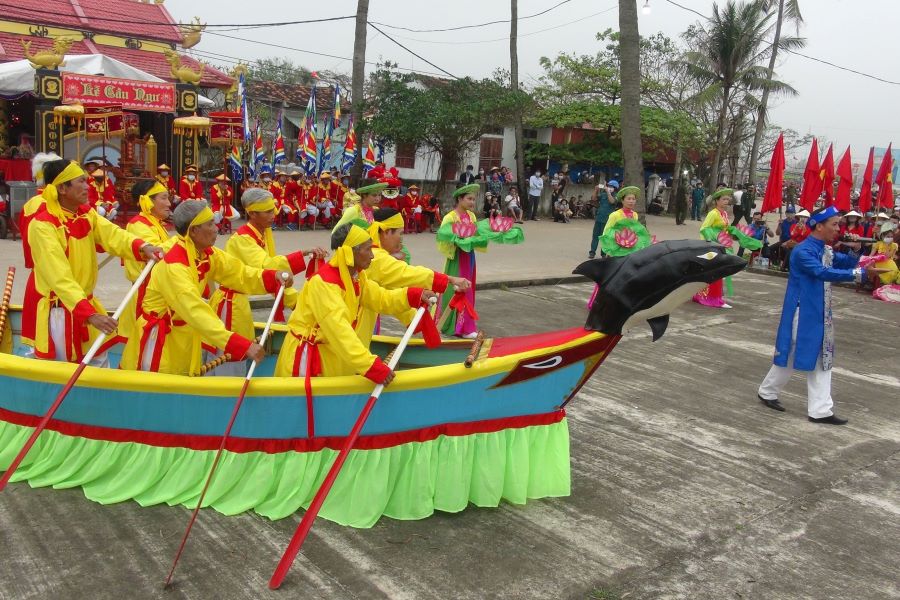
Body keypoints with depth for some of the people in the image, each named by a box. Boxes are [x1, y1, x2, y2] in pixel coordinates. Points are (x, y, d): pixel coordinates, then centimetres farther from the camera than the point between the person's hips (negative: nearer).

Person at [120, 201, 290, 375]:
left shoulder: (208, 253, -4)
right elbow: (198, 313, -39)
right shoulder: (174, 266, -30)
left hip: (185, 334, 8)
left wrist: (274, 277, -23)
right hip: (159, 337, -8)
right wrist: (244, 345, -46)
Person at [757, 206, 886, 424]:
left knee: (821, 359, 10)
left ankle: (820, 410, 16)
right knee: (791, 356, 4)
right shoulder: (803, 251, -22)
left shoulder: (827, 250, 7)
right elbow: (823, 273, -34)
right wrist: (861, 273, -39)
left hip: (820, 314, 9)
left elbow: (845, 262, 1)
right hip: (802, 314, -9)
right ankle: (767, 392, 25)